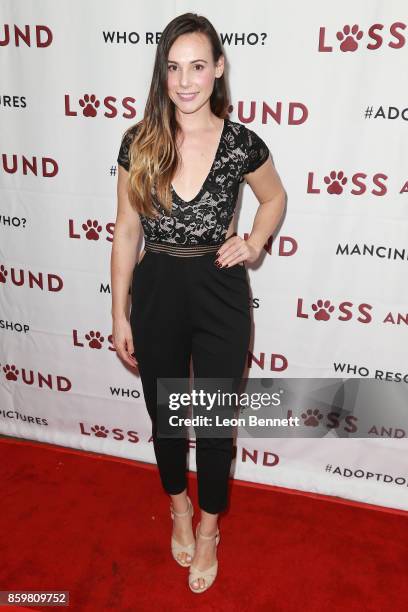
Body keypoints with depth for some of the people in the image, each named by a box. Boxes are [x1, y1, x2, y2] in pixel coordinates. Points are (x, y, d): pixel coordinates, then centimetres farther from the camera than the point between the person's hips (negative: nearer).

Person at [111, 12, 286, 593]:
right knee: (165, 415, 18)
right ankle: (179, 508, 48)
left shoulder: (242, 143, -8)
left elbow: (275, 198, 13)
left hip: (220, 294, -1)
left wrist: (253, 244, -6)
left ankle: (208, 527, 39)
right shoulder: (139, 142, -5)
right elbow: (126, 232, 1)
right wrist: (119, 315, 2)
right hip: (156, 291, 2)